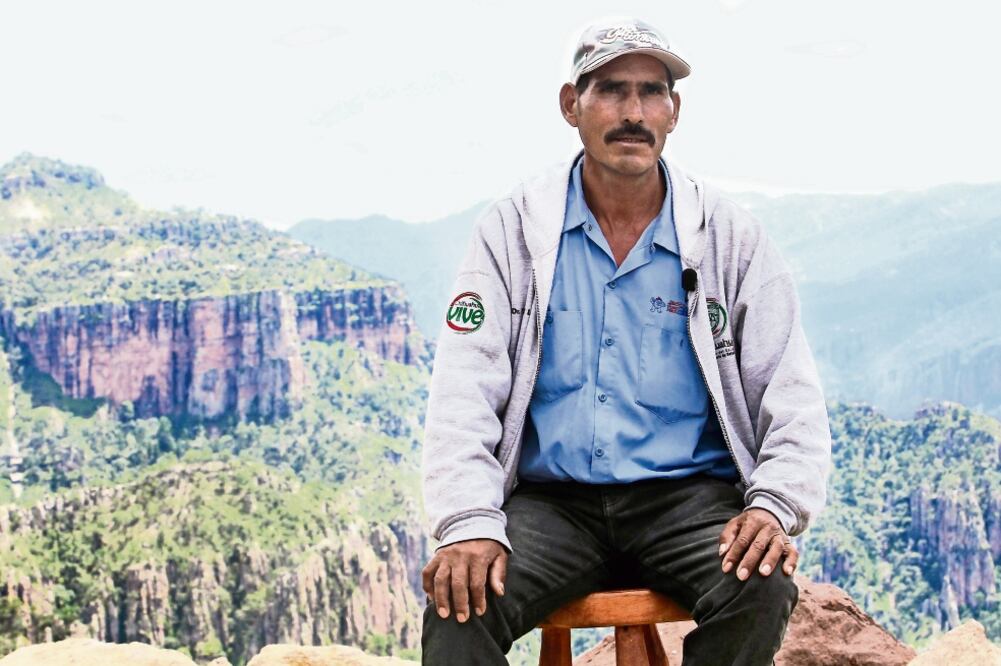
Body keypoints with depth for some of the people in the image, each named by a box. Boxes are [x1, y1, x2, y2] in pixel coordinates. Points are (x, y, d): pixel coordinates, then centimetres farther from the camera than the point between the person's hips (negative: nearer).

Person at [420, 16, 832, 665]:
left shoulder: (731, 235, 4)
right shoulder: (514, 228, 3)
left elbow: (792, 395, 3)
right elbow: (464, 388, -4)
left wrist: (775, 505, -16)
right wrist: (469, 523, -20)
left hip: (690, 494, 1)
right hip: (551, 500, -1)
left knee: (760, 588, -30)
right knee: (459, 599, -30)